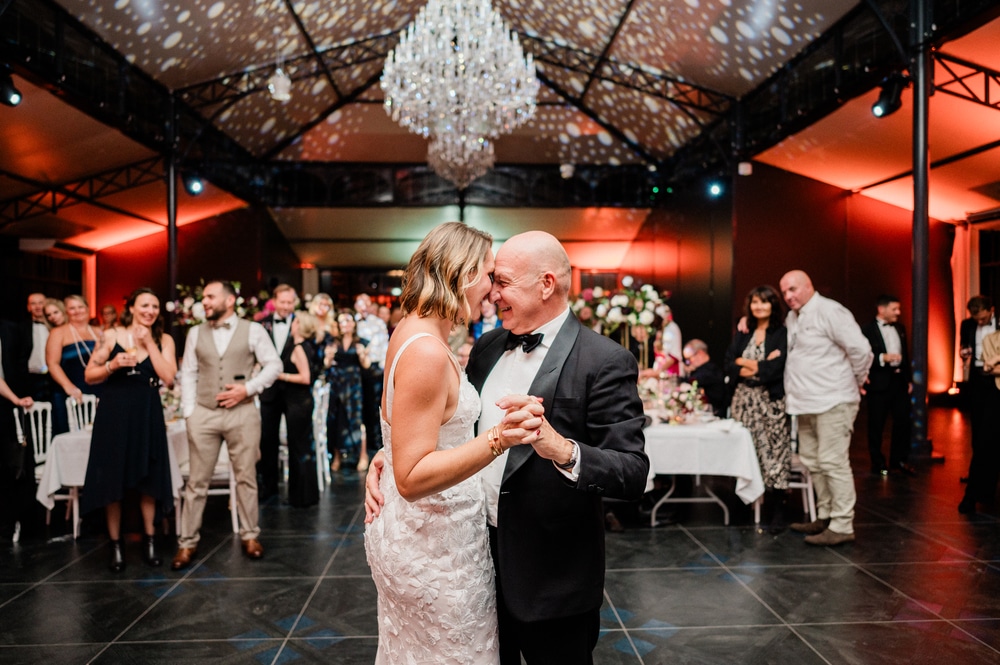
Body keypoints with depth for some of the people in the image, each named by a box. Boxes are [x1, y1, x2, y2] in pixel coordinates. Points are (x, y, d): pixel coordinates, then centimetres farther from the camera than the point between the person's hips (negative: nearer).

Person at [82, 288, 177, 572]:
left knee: (148, 479, 5)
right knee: (112, 479, 3)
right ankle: (116, 545, 15)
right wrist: (112, 366, -17)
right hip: (114, 411, -1)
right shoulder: (112, 335, 0)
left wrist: (149, 343, -10)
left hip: (147, 413, 1)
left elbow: (168, 378, -9)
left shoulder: (164, 340, 4)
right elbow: (89, 375, 2)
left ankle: (149, 540, 20)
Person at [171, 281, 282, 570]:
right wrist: (189, 412, 1)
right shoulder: (196, 333, 9)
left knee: (246, 477, 7)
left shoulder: (253, 330, 0)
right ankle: (187, 542, 16)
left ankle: (250, 535, 21)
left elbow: (274, 365, 0)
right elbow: (188, 373, 9)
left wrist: (248, 388, -12)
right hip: (203, 415, 2)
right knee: (197, 481, 5)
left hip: (242, 413, -2)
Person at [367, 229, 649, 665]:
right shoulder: (488, 347, 4)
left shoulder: (605, 362, -17)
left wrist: (562, 449, -40)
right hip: (480, 551, 6)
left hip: (551, 577, -6)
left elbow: (633, 474, -22)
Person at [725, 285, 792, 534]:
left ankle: (778, 512, 1)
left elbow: (774, 369, -13)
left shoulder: (782, 333, -2)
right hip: (744, 401, 4)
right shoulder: (742, 333, 12)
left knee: (773, 453, -4)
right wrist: (760, 365, -10)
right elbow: (729, 366, 2)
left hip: (771, 401, -4)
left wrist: (745, 363, -3)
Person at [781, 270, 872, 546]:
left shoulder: (829, 311, -12)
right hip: (806, 404, 9)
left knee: (833, 463, -8)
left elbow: (860, 349, -16)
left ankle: (842, 526, -2)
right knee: (812, 462, 14)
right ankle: (825, 517, 25)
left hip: (832, 402, -9)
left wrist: (857, 380, -2)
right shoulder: (792, 318, 15)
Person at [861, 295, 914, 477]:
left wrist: (908, 379, 15)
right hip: (879, 382, -6)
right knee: (876, 425, 3)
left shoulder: (900, 328, 13)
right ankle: (878, 464, 14)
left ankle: (899, 460, 23)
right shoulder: (867, 330, -9)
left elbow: (905, 355, 18)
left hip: (899, 380, 6)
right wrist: (883, 358, -23)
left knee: (903, 421, 8)